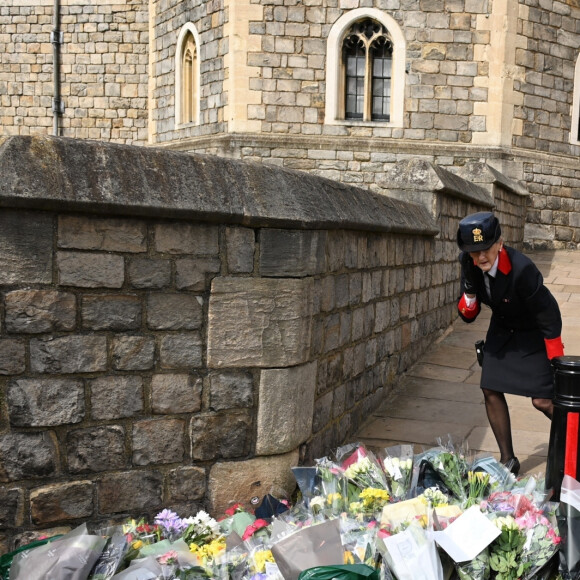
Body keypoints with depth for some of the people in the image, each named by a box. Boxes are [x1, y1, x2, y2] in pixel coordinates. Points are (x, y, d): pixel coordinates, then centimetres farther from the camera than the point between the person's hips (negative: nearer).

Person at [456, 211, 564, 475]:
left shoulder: (521, 269, -34)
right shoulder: (469, 266, -16)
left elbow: (549, 317, -23)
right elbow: (467, 316, -8)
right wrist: (469, 293, -30)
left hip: (532, 335, -5)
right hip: (501, 330, 6)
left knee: (542, 400, -9)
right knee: (490, 391, 1)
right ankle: (507, 459, 16)